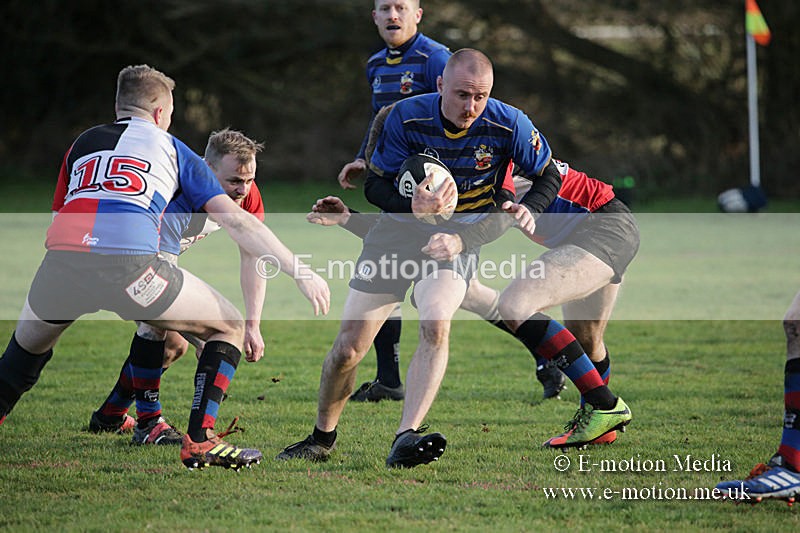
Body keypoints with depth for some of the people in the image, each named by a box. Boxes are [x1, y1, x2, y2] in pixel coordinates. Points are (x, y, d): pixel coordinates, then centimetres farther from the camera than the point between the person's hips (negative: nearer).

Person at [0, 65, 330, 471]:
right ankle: (199, 441, 6)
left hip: (63, 262, 3)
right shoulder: (171, 149, 22)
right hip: (129, 264, -3)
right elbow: (238, 223, 17)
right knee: (229, 328, 15)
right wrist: (301, 272, 19)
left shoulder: (83, 143, 30)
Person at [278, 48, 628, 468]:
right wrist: (412, 207, -33)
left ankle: (405, 439, -36)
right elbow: (375, 184, -12)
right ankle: (322, 438, 21)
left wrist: (528, 210, -21)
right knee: (348, 346, -3)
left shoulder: (508, 125, -17)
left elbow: (549, 177, -1)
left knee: (436, 323, -31)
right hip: (399, 231, 1)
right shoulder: (406, 118, -19)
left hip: (460, 237, -1)